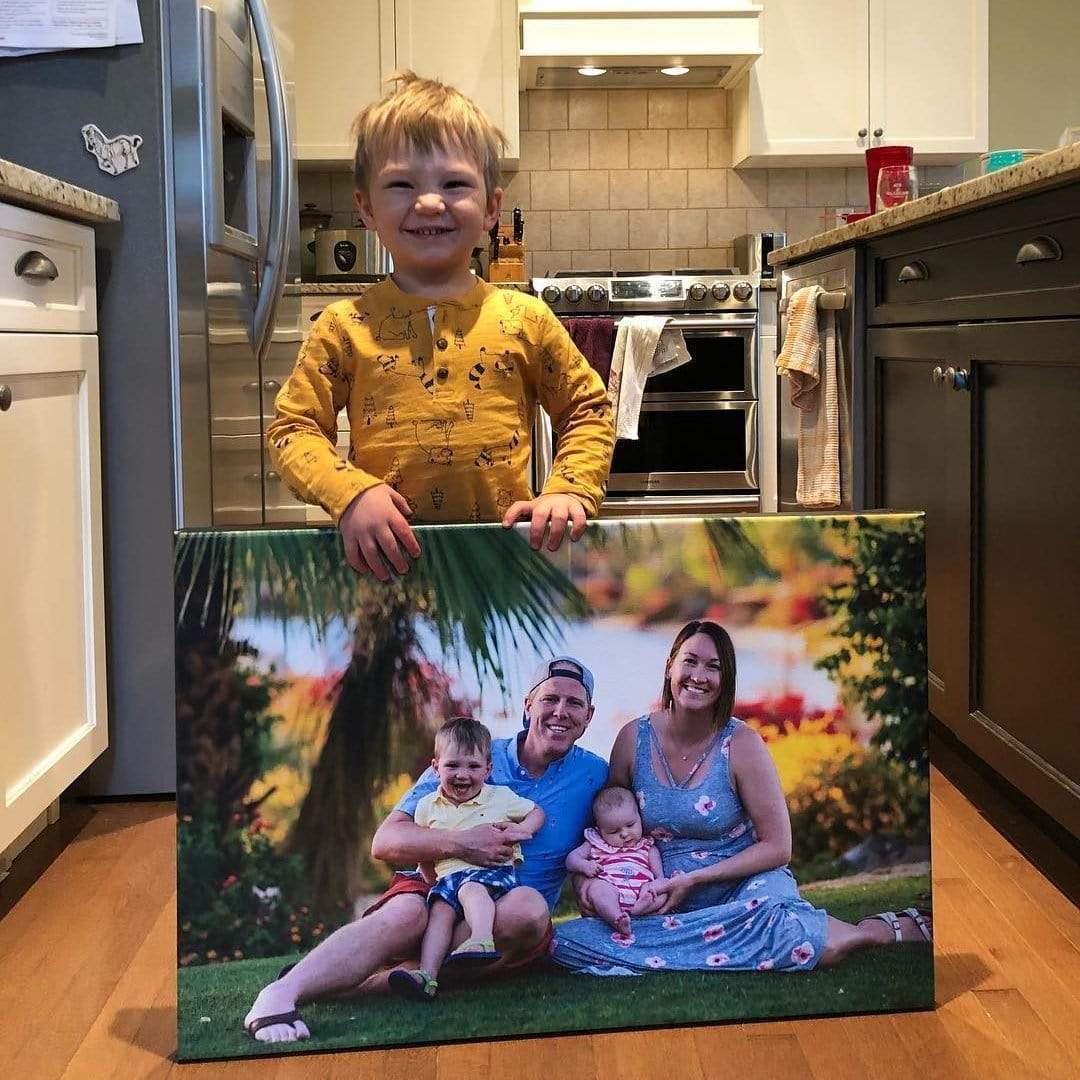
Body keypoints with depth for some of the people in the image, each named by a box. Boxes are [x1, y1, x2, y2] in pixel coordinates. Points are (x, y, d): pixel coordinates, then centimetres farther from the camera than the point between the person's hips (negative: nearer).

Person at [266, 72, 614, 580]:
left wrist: (569, 492, -4)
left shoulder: (523, 319, 3)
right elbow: (291, 428, 2)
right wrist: (350, 491, -15)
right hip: (386, 558, 0)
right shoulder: (344, 328, 1)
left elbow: (589, 410, 12)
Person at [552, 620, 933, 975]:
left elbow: (776, 846, -6)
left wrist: (692, 880, -14)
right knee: (565, 941, -24)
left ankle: (890, 928, -9)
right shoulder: (633, 738, -2)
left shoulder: (741, 743, -10)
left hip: (744, 883, -3)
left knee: (782, 927, -41)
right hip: (663, 902, 4)